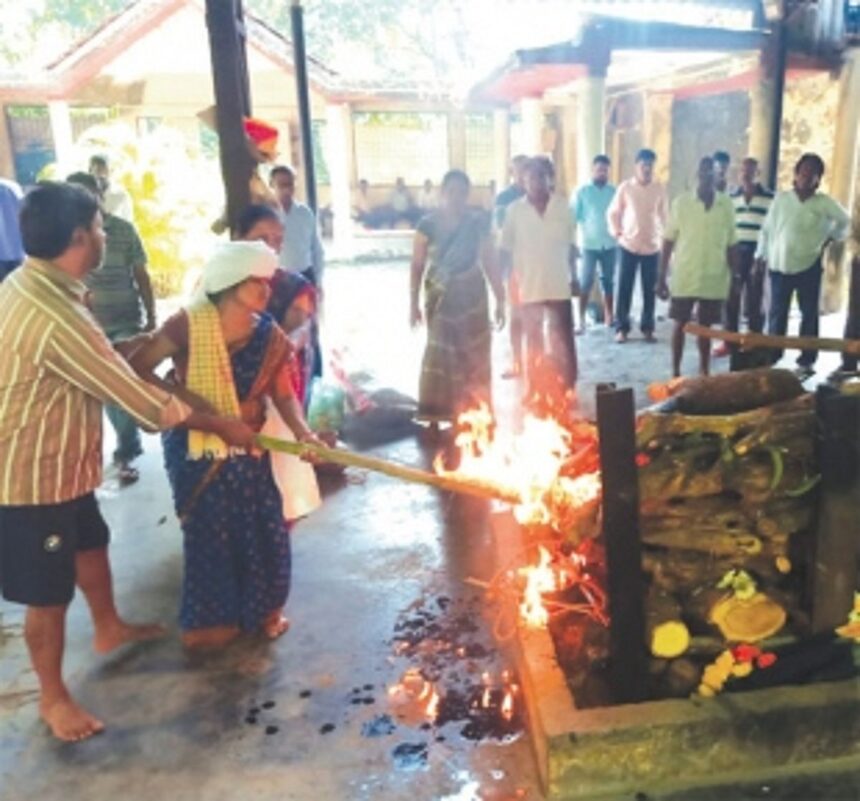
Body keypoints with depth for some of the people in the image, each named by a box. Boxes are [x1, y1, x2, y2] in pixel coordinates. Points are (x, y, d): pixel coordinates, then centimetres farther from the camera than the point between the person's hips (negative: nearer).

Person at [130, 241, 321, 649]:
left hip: (246, 449, 4)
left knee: (265, 528, 9)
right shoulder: (188, 324, -19)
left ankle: (262, 609, 32)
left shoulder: (270, 337, -7)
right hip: (194, 447, -4)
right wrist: (182, 394, -26)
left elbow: (284, 394, -7)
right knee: (209, 533, 8)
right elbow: (137, 367, -17)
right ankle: (208, 620, 29)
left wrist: (303, 433, -24)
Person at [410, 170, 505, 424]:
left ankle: (473, 411, 13)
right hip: (440, 295, -2)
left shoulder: (478, 222, 1)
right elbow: (417, 266, -1)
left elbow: (489, 262, 6)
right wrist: (414, 303, -5)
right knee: (440, 352, -4)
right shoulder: (429, 224, -3)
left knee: (475, 354, 3)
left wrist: (500, 299, 4)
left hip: (471, 294, 2)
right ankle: (437, 413, 3)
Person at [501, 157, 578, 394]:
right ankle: (535, 391, 20)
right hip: (528, 287, 0)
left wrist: (574, 277, 7)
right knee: (533, 342, 10)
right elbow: (506, 250, 1)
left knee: (563, 341, 5)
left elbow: (570, 245, 8)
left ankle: (568, 390, 16)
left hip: (559, 286, 0)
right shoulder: (514, 209, -2)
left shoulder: (562, 206, 1)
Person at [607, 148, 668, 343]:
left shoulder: (659, 189, 3)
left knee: (650, 290, 5)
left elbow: (663, 215, 11)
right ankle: (622, 328, 9)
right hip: (628, 246, -1)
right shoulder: (625, 187, -1)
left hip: (652, 247, 1)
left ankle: (647, 328, 14)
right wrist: (617, 233, -6)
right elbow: (612, 213, 5)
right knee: (624, 289, 1)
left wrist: (664, 235, 3)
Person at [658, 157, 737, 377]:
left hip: (714, 278, 1)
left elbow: (730, 245, 7)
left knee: (706, 326, 10)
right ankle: (676, 372, 14)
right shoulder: (681, 202, -3)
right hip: (684, 277, -1)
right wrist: (662, 278, -3)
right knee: (680, 324, 5)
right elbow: (669, 241, -1)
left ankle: (704, 371, 21)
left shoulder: (726, 204, 2)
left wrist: (734, 278, 6)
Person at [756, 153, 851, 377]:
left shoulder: (824, 202, -1)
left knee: (809, 314, 5)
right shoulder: (781, 198, 1)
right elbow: (767, 228, 5)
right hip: (779, 265, 1)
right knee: (777, 314, 7)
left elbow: (844, 221, 14)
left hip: (809, 266, -1)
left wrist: (831, 238, 3)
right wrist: (761, 256, 4)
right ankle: (772, 357, 15)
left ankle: (806, 360, 12)